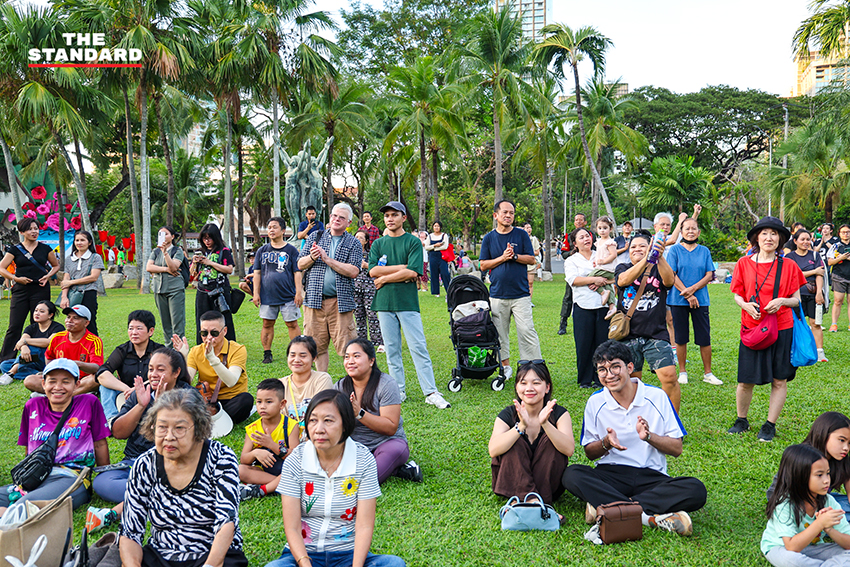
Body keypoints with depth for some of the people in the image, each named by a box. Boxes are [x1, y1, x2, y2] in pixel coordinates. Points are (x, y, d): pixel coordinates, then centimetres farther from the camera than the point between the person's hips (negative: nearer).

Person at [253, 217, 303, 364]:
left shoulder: (291, 250, 2)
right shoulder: (262, 250, 10)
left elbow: (297, 273, 1)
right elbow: (257, 273, 11)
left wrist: (298, 292, -5)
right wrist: (256, 293, 4)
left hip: (288, 296, -2)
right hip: (267, 295, 3)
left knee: (292, 324, 0)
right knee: (267, 324, 7)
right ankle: (267, 354, 17)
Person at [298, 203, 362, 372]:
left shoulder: (354, 244, 5)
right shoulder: (315, 237, 14)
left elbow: (353, 271, -9)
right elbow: (300, 264, 12)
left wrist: (327, 259, -12)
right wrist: (312, 257, -9)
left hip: (340, 301, -3)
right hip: (314, 300, 3)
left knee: (347, 345, -7)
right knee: (317, 345, 8)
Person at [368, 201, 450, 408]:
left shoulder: (413, 242, 2)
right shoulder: (378, 244, 13)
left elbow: (413, 272, -11)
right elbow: (373, 270, -2)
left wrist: (385, 278, -6)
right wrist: (403, 267, -7)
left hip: (407, 301, -4)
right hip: (384, 301, 4)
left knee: (419, 348, -5)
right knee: (391, 350, 7)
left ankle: (431, 392, -2)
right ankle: (398, 391, 16)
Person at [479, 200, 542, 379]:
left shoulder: (521, 235, 6)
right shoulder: (489, 238, 7)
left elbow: (531, 259, 3)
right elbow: (483, 265, 4)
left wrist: (514, 256, -12)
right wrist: (502, 258, -9)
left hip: (520, 293, -1)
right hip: (497, 294, 1)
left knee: (527, 331, -6)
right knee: (500, 333, 6)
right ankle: (505, 366, 20)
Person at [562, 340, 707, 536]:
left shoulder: (656, 397, 1)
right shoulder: (595, 402, 3)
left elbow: (677, 449, 3)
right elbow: (589, 452, 9)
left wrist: (649, 436, -16)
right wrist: (606, 443, -13)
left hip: (651, 476, 0)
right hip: (610, 475, 0)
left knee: (696, 490, -29)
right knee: (572, 474, -30)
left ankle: (607, 506, -31)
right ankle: (651, 515, -34)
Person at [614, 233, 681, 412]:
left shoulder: (659, 269, 6)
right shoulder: (623, 268, 7)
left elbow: (669, 281, -17)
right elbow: (624, 280, -17)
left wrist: (660, 257, -34)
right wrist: (647, 258, -31)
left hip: (656, 335, -1)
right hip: (629, 335, 1)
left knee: (669, 377, -13)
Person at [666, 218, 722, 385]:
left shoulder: (704, 251, 9)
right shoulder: (675, 250, 2)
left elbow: (709, 275, 4)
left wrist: (693, 288, -13)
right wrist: (687, 295, -12)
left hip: (700, 299, 2)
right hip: (678, 301, -1)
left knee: (704, 338, 1)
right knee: (680, 338, 5)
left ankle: (708, 373, 14)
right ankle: (682, 372, 17)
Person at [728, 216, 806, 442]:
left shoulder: (788, 266, 2)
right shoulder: (744, 263, 3)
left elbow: (797, 299, 6)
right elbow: (737, 295, 9)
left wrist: (782, 301, -15)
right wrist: (746, 305, -12)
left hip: (782, 328, 0)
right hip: (752, 328, 0)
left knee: (779, 380, 4)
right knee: (745, 381, 3)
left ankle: (770, 425, 18)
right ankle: (741, 420, 24)